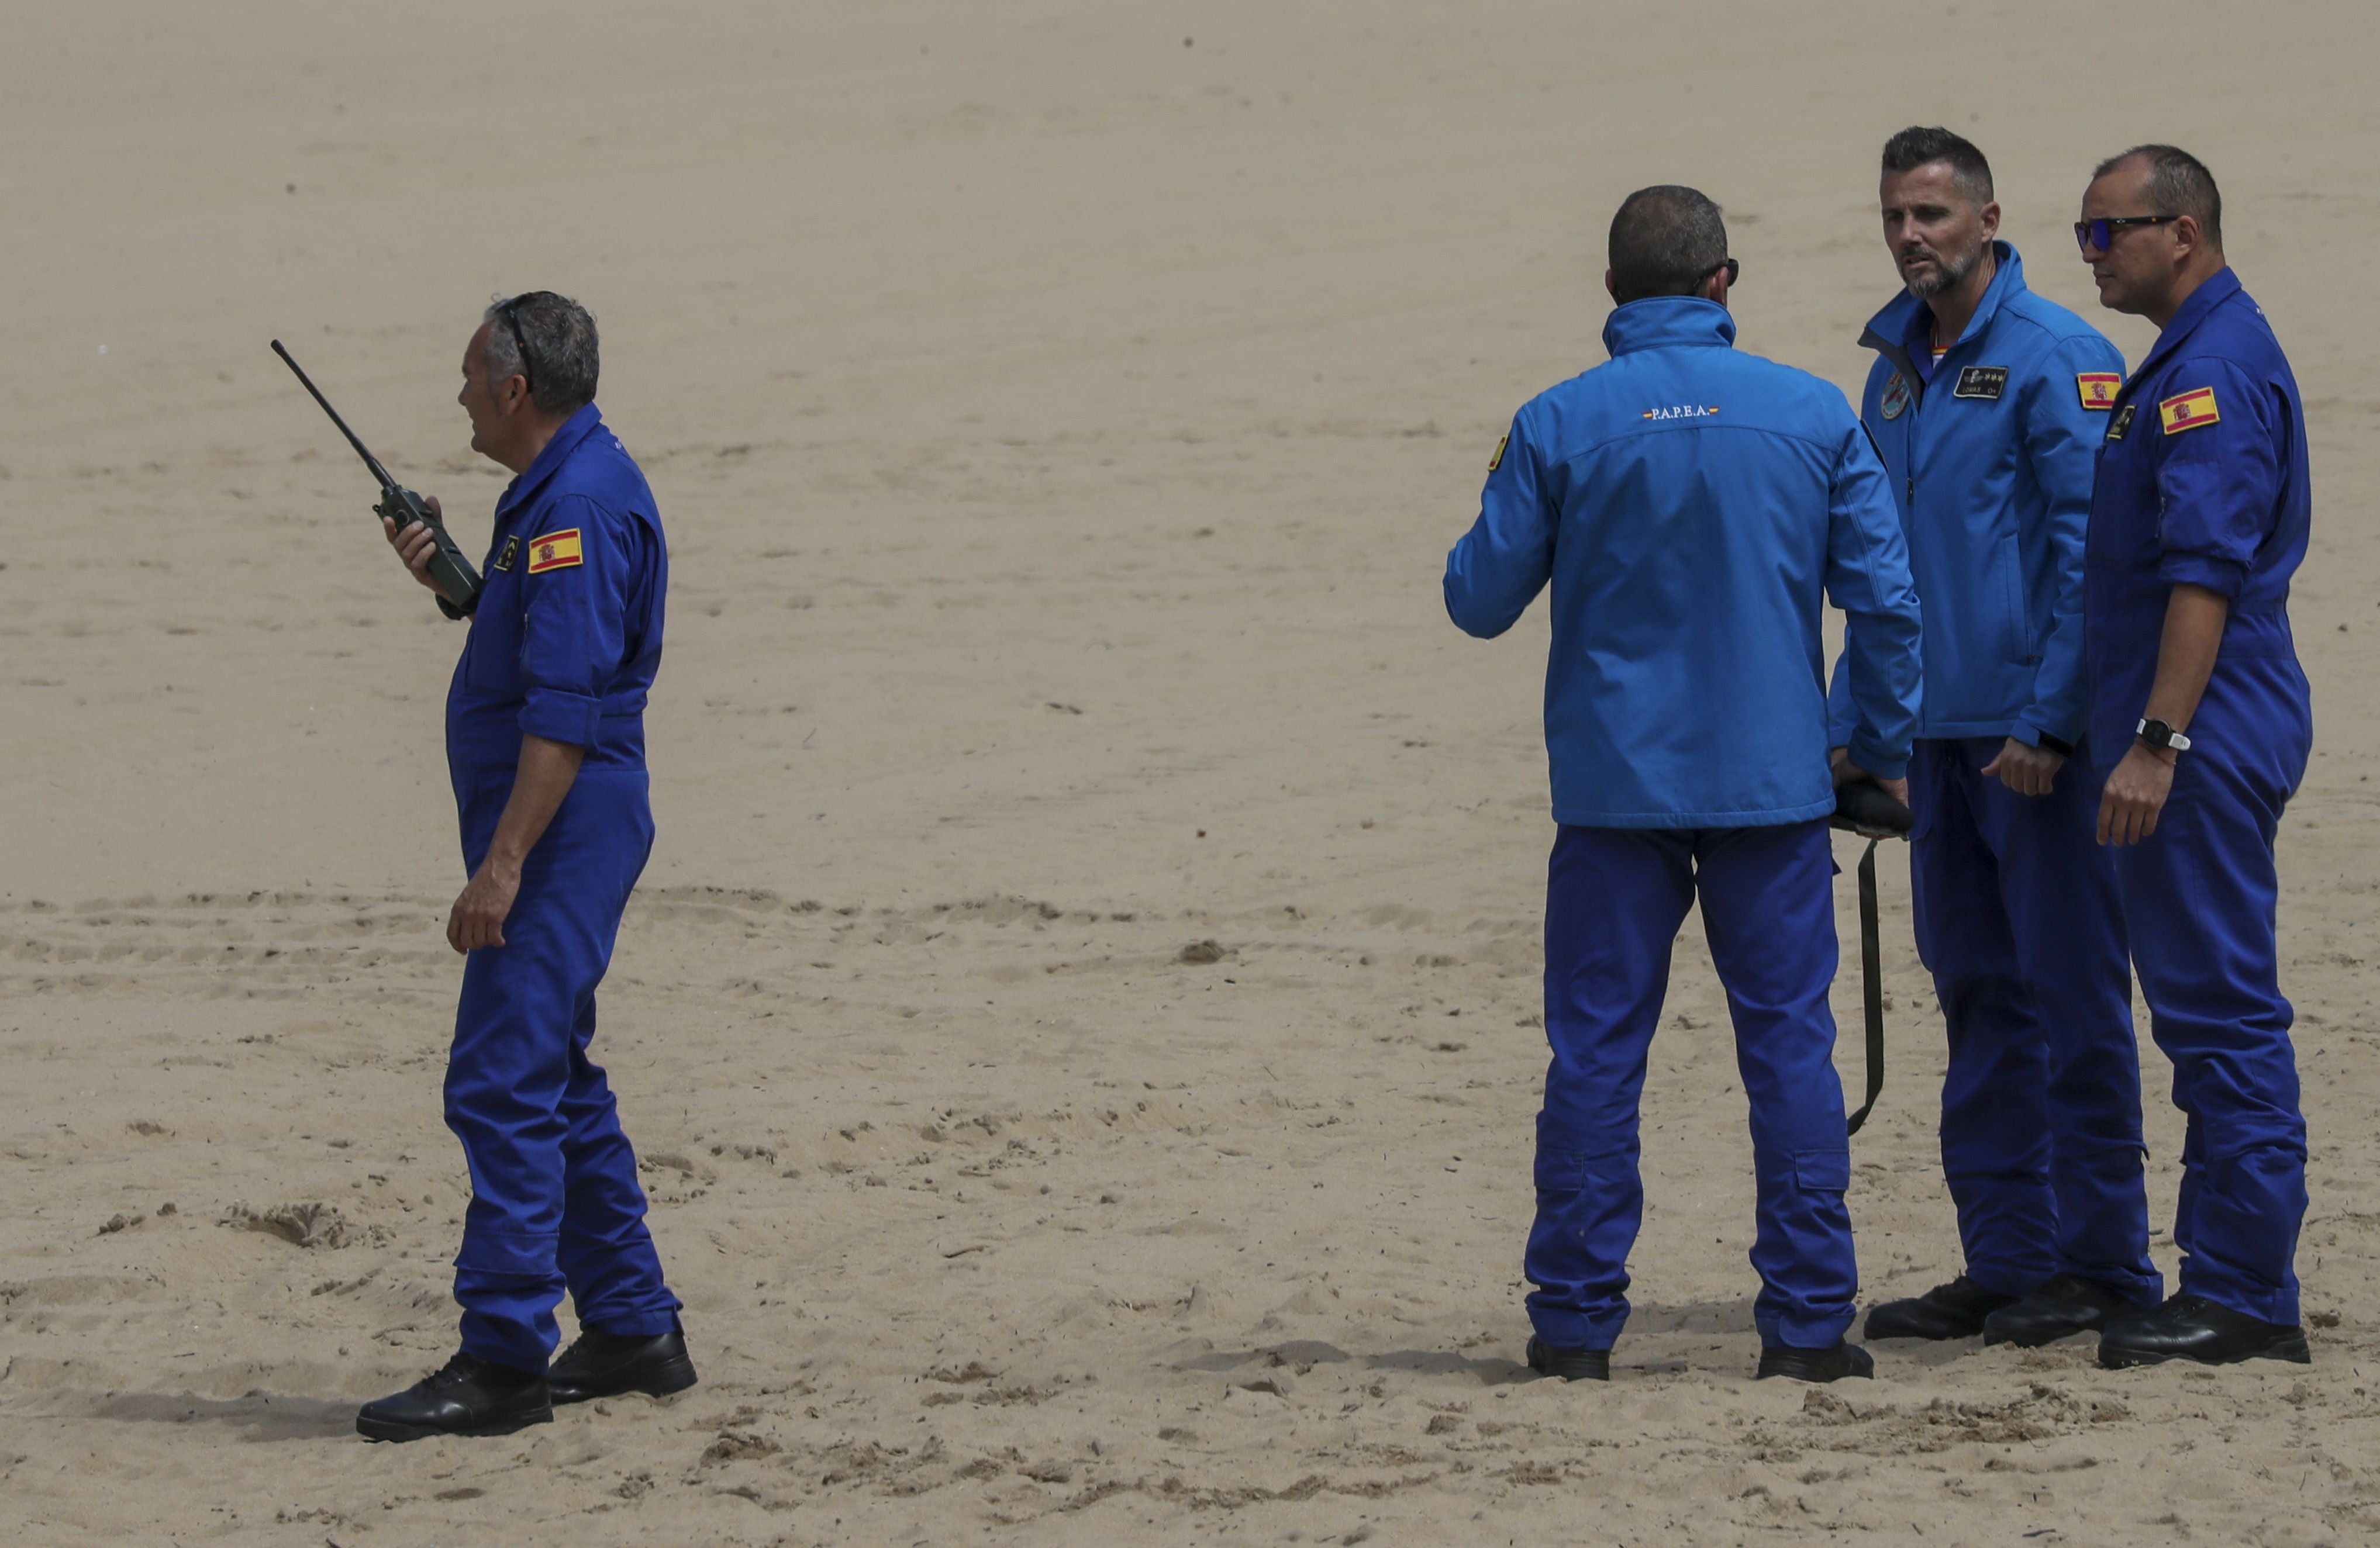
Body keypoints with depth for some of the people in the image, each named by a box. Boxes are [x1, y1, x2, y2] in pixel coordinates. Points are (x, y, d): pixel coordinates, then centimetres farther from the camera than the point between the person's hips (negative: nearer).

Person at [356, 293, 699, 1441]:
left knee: (502, 1086, -13)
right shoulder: (563, 489, 16)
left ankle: (503, 1359, -14)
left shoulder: (578, 505, -18)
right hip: (554, 826, 11)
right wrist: (449, 579, 13)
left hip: (563, 821, -11)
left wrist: (501, 867, -26)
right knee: (553, 1086, 17)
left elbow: (566, 708, -24)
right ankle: (633, 1332, 23)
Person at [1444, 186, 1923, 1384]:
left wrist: (1499, 501, 22)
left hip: (1615, 784, 0)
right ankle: (1809, 1320, 4)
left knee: (1596, 1052, 5)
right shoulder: (1813, 415, -1)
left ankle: (1577, 1322, 7)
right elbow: (1886, 598, 0)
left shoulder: (1557, 428, -5)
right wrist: (1882, 748, 12)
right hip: (1774, 781, 1)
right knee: (1789, 1041, 5)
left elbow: (1479, 601, 2)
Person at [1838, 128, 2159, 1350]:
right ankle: (2007, 1259, 15)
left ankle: (2101, 1261, 3)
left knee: (2071, 995, -3)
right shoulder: (1895, 367, 14)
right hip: (1939, 734, 8)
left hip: (2039, 739, -8)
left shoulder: (2056, 359, -9)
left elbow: (2092, 553, -13)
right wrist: (1858, 724, 15)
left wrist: (2048, 721, -17)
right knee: (1980, 997, 10)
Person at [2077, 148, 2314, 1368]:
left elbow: (2207, 571, -22)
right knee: (2212, 1012, 12)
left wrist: (2158, 741, -26)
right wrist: (2144, 733, 21)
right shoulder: (2190, 360, 18)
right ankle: (2232, 1283, 17)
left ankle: (2245, 1300, -7)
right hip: (2202, 731, 11)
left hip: (2206, 731, -11)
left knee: (2221, 1008, -8)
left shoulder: (2214, 367, -15)